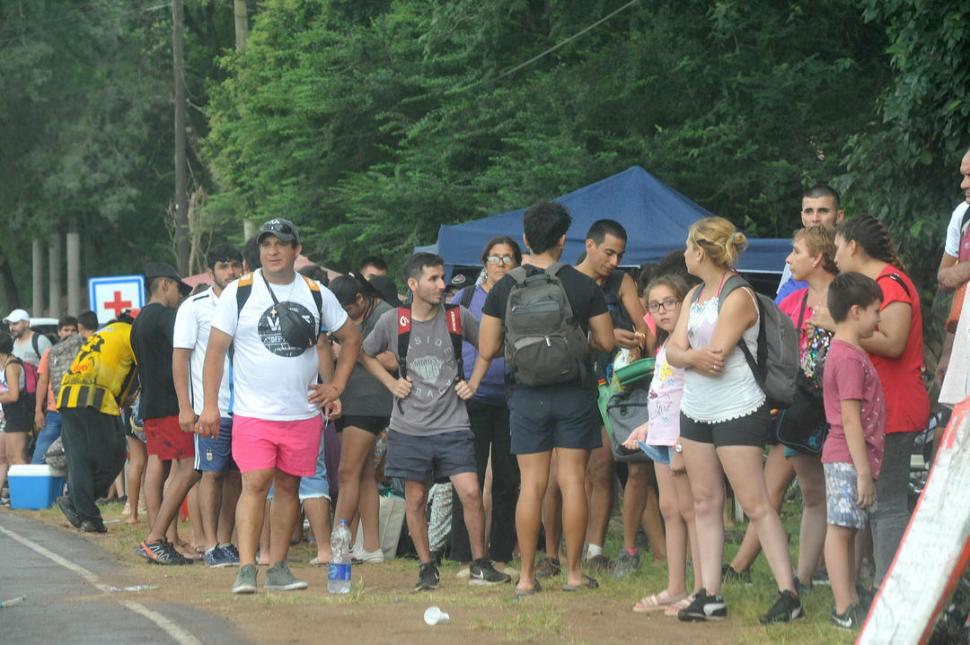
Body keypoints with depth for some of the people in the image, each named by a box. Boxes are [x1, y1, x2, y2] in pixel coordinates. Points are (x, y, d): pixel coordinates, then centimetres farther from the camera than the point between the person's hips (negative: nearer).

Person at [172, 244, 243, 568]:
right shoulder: (195, 307, -1)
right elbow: (180, 358, -3)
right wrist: (185, 407, -10)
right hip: (211, 407, -4)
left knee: (235, 475, 6)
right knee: (212, 474, -5)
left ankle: (225, 542, 12)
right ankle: (211, 547, -3)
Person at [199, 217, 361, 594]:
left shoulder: (317, 295, 7)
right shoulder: (239, 292, -1)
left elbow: (351, 338, 20)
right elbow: (216, 349, 0)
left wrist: (336, 386, 9)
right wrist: (210, 406, -7)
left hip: (303, 414, 3)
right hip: (253, 413, -3)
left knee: (288, 486, 8)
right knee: (255, 485, -13)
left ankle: (278, 568, 15)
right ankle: (246, 570, -15)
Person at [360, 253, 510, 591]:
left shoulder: (458, 317, -1)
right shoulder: (392, 321, -2)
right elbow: (365, 354, 14)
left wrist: (474, 382, 4)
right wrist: (391, 383, 3)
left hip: (452, 426, 0)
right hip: (409, 428, 0)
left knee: (470, 492, -9)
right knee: (415, 500, 5)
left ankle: (480, 565, 5)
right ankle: (426, 568, 18)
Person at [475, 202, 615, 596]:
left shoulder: (504, 289, -1)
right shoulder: (584, 286, -4)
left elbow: (487, 350, 1)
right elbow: (607, 343, 0)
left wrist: (474, 381, 22)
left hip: (526, 396, 1)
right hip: (575, 393, -1)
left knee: (531, 484, 3)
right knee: (573, 481, 4)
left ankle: (527, 577, 3)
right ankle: (574, 572, 6)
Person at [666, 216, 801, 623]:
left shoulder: (738, 297, -14)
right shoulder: (695, 295, 13)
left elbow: (715, 359, -21)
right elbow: (673, 350, 3)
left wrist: (686, 354, -4)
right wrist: (695, 356, -17)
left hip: (737, 412, -9)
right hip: (696, 411, 9)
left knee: (755, 504, -9)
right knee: (705, 503, 7)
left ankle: (788, 594, -8)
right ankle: (709, 596, 9)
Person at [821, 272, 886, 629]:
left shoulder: (844, 352, 15)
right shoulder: (850, 358, -16)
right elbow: (850, 420, -20)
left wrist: (865, 468, 21)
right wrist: (864, 472, -20)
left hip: (847, 460, 10)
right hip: (849, 459, -10)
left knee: (846, 530, 12)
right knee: (841, 529, -7)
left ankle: (850, 603, 18)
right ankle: (845, 609, -7)